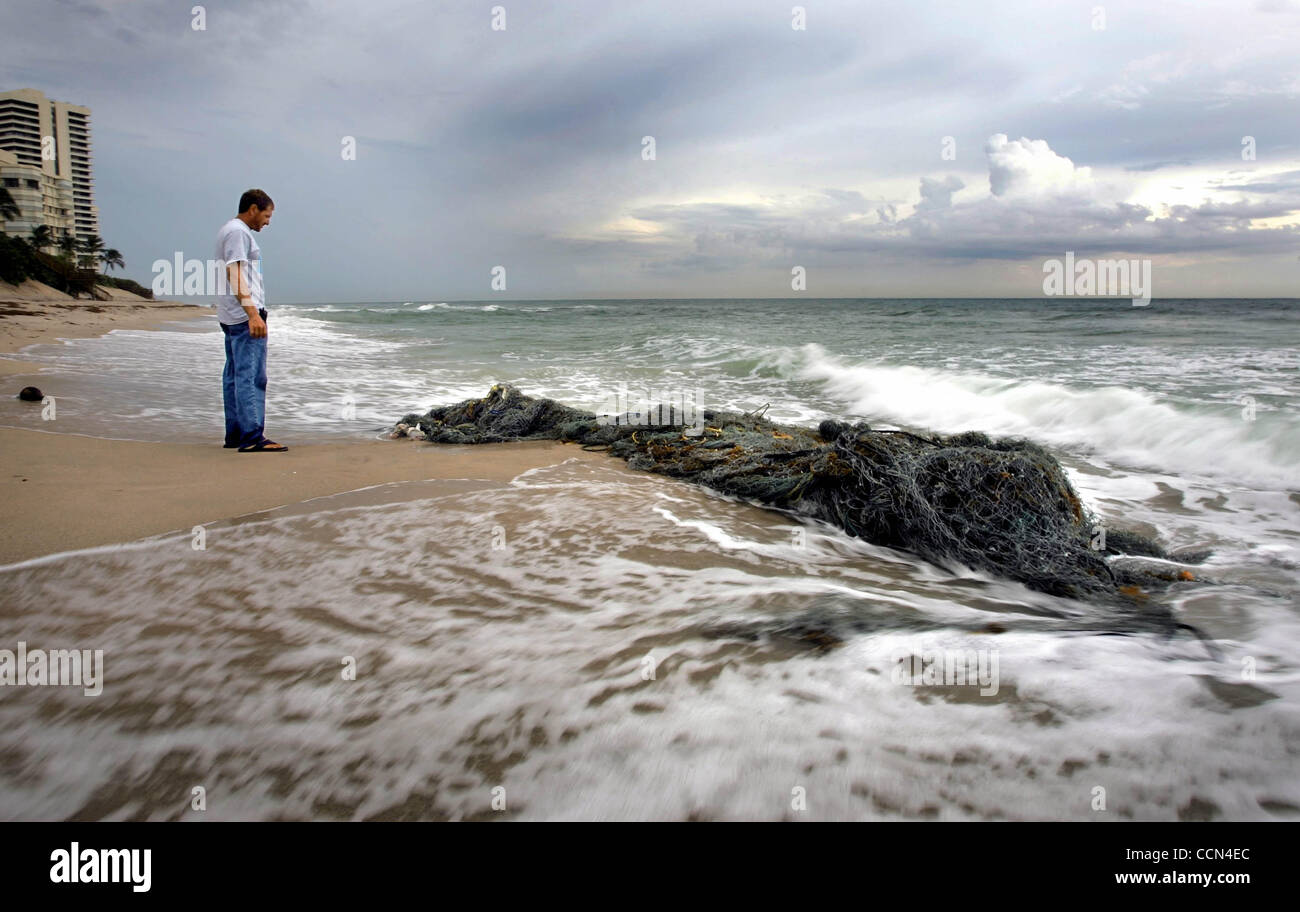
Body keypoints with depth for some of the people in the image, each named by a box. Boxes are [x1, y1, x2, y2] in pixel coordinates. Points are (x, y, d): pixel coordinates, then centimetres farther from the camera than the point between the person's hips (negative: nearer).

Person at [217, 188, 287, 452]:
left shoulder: (229, 230, 22)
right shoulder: (238, 232, -9)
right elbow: (236, 275, -19)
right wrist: (253, 314, -26)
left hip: (232, 317, 11)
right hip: (244, 314, -11)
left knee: (235, 376, 11)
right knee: (250, 376, -13)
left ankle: (234, 435, 15)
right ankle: (252, 437, -16)